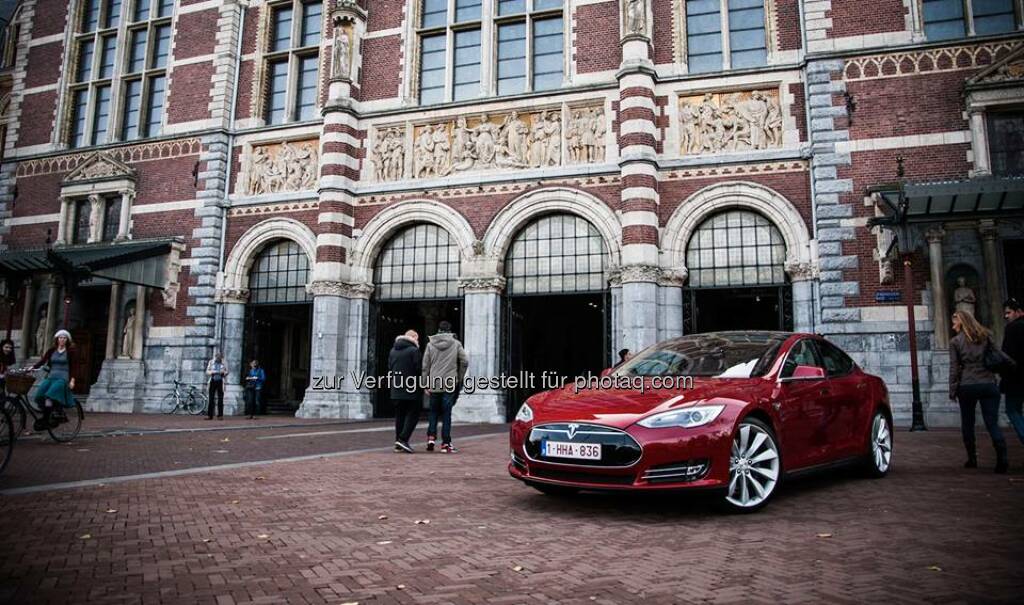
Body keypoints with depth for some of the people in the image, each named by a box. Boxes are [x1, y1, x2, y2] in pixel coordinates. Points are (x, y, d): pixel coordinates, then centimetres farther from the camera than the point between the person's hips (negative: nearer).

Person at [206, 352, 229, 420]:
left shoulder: (224, 363, 5)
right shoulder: (211, 362, 5)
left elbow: (226, 372, 11)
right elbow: (207, 372, 8)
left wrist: (223, 372, -12)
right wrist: (212, 372, -13)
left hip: (220, 382, 0)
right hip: (213, 381, 0)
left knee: (220, 399, -1)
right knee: (211, 398, 1)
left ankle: (220, 415, 3)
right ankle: (209, 415, 5)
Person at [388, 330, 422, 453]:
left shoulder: (393, 350, 12)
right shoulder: (414, 350, -10)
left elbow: (389, 369, 15)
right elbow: (419, 369, -13)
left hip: (396, 389, 7)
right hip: (411, 389, -7)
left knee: (399, 415, 12)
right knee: (413, 414, 1)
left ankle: (398, 444, 13)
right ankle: (403, 439, -11)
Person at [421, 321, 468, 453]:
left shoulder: (430, 345, 4)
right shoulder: (456, 344, 1)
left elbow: (425, 366, 4)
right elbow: (465, 361, -4)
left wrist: (426, 384, 9)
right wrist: (459, 378, 9)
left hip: (434, 384, 1)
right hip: (450, 384, -1)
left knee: (433, 411, 16)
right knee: (446, 413, 3)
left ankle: (431, 437, 3)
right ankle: (446, 443, 4)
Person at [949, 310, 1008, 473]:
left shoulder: (955, 342, -1)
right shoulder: (986, 336, 7)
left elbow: (954, 368, -3)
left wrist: (953, 391, 1)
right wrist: (993, 379, 14)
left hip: (967, 386, -2)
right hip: (989, 385, 2)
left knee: (967, 423, 12)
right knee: (992, 423, 0)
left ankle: (972, 459, 15)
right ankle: (1002, 458, -16)